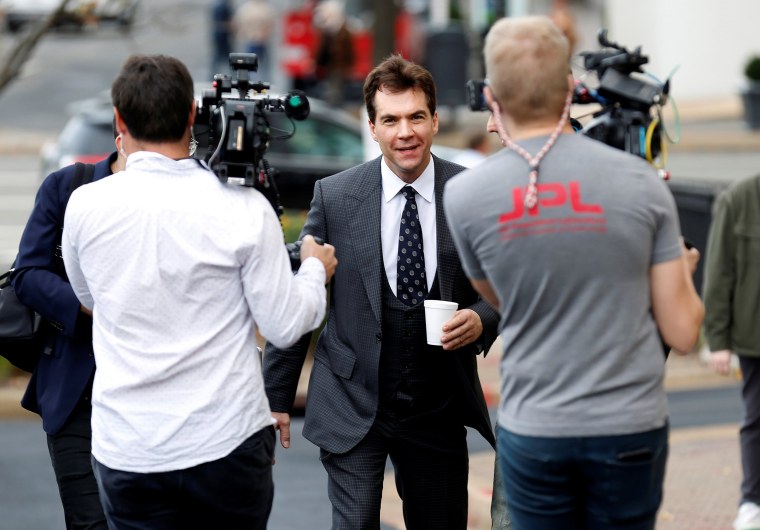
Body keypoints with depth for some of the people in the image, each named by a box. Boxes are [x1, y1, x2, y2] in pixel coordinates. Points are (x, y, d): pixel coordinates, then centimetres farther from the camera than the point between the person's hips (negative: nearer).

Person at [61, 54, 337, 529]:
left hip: (127, 450, 1)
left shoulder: (85, 205, -4)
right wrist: (315, 270, 15)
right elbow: (284, 326, -5)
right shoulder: (245, 208, -10)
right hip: (228, 440, -1)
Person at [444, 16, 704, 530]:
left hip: (532, 431, 0)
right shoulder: (641, 182, -7)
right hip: (630, 428, 0)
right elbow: (683, 331, -2)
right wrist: (682, 272, 18)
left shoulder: (464, 196, -5)